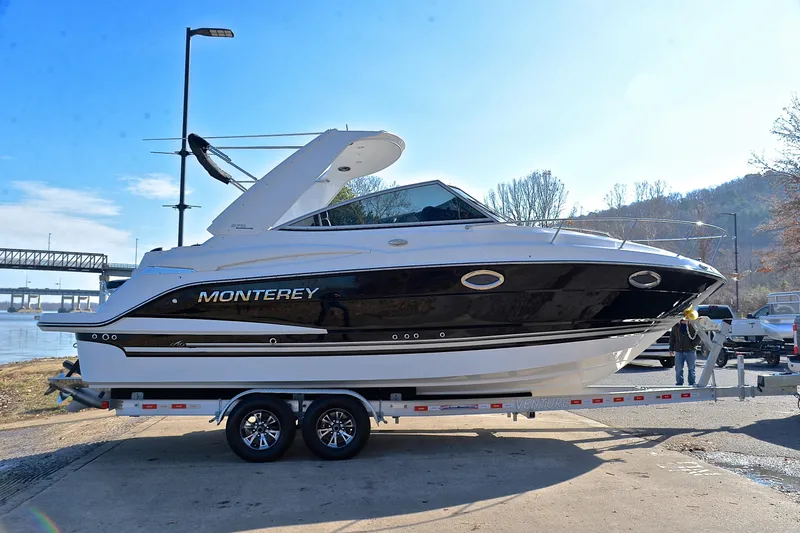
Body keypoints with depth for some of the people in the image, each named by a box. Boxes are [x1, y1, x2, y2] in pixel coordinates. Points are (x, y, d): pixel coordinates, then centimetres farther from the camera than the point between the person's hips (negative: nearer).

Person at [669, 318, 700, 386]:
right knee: (678, 369, 2)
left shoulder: (693, 326, 3)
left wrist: (694, 344, -10)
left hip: (690, 350, -1)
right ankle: (679, 384, 10)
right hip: (679, 351, 1)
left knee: (691, 369, 4)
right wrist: (671, 349, 6)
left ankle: (692, 384, 13)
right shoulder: (675, 327, 9)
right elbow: (672, 339, 12)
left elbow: (699, 336, 3)